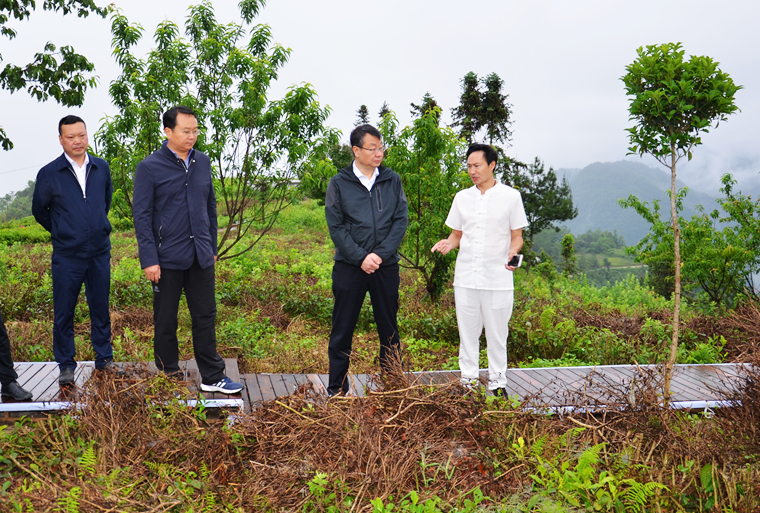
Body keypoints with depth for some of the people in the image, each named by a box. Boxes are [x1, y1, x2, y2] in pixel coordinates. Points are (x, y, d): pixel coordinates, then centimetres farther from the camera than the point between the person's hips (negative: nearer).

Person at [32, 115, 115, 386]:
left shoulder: (102, 168, 5)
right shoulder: (49, 174, -5)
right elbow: (39, 210, 10)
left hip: (100, 252, 2)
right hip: (67, 256, -2)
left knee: (100, 308, 10)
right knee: (63, 313, 3)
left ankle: (104, 358, 23)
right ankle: (66, 366, 16)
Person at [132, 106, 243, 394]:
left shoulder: (202, 162, 8)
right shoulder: (149, 167, -6)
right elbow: (141, 216, -7)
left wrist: (212, 247, 14)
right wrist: (149, 260, -12)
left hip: (200, 257, 4)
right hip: (168, 259, -4)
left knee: (206, 317, 7)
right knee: (166, 321, 9)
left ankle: (212, 378, 15)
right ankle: (168, 376, 23)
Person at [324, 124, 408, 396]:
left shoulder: (392, 180, 6)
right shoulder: (339, 184, 1)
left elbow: (401, 220, 1)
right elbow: (336, 227, -4)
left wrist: (380, 254, -11)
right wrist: (361, 257, -14)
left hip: (386, 266, 2)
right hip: (349, 266, -2)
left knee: (389, 330, 9)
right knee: (342, 331, 4)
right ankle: (337, 391, 15)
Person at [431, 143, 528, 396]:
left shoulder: (510, 196, 0)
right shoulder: (462, 197, 9)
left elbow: (517, 236, 4)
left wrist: (513, 252, -18)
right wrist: (448, 243, -8)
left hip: (498, 278, -3)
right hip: (466, 277, 3)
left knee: (497, 333, 5)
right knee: (467, 331, 9)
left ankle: (498, 382, 19)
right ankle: (468, 380, 21)